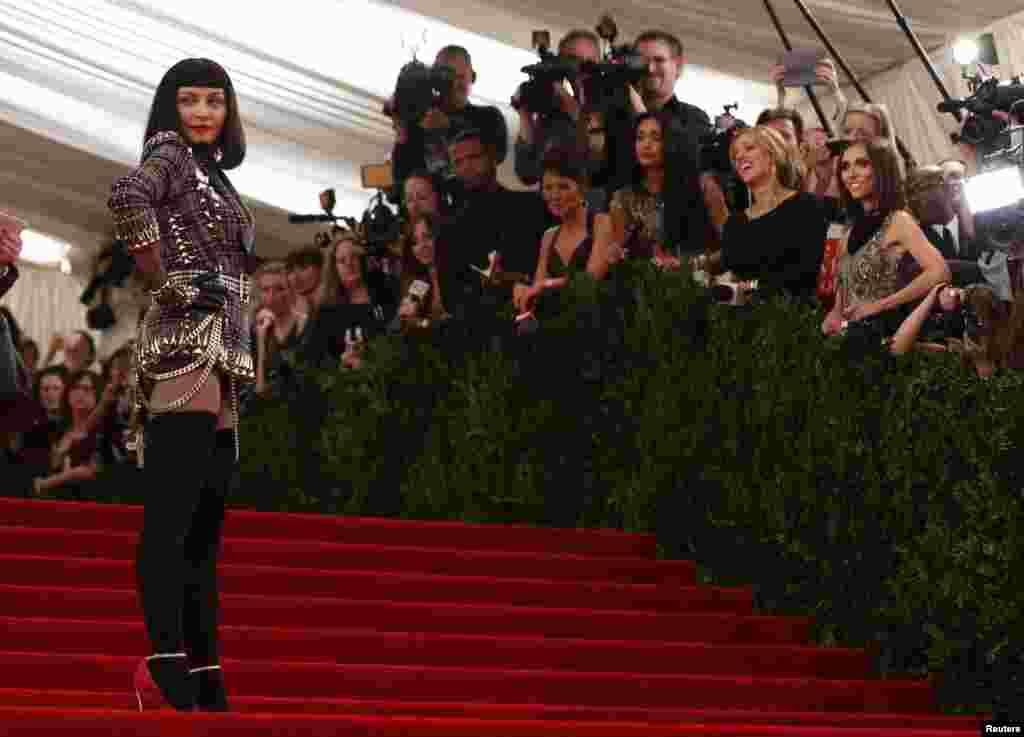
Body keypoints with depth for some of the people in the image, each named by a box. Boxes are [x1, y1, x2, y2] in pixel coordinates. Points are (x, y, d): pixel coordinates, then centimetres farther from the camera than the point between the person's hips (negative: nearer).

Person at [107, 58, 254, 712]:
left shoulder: (213, 173, 25)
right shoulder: (171, 155, -1)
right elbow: (128, 197, -25)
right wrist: (165, 282, -18)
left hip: (220, 362, 9)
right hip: (189, 347, -9)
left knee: (204, 528, 7)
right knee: (171, 517, -16)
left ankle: (206, 681, 10)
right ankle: (167, 665, -23)